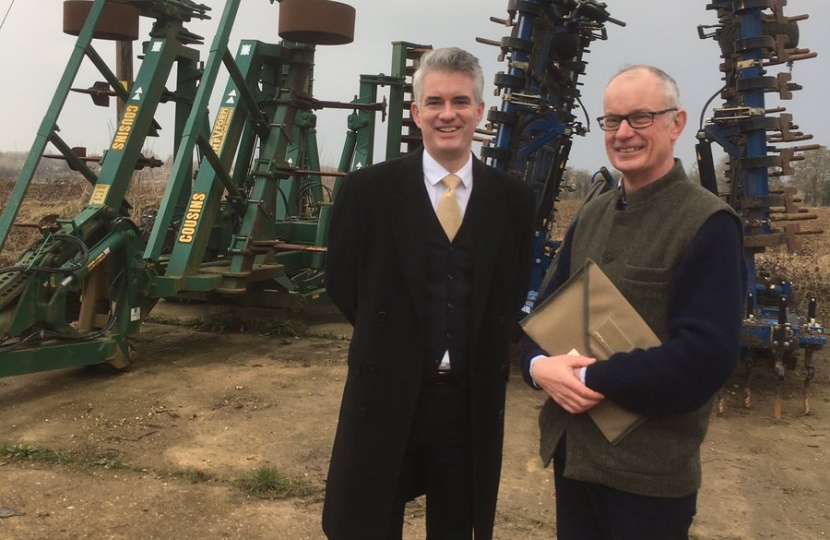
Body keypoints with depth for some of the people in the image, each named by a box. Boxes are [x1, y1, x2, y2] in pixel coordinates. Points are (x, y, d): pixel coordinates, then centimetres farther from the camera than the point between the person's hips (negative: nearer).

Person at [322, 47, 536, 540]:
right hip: (385, 396, -1)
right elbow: (342, 282, 2)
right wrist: (393, 339, 3)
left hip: (473, 400, 2)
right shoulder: (368, 189, -7)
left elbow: (515, 291, 9)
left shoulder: (513, 198, -1)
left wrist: (483, 349, 1)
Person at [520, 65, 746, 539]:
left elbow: (707, 354, -21)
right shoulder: (590, 217, 9)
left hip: (649, 472, -6)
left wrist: (593, 379, -18)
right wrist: (540, 365, -11)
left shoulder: (709, 224, -13)